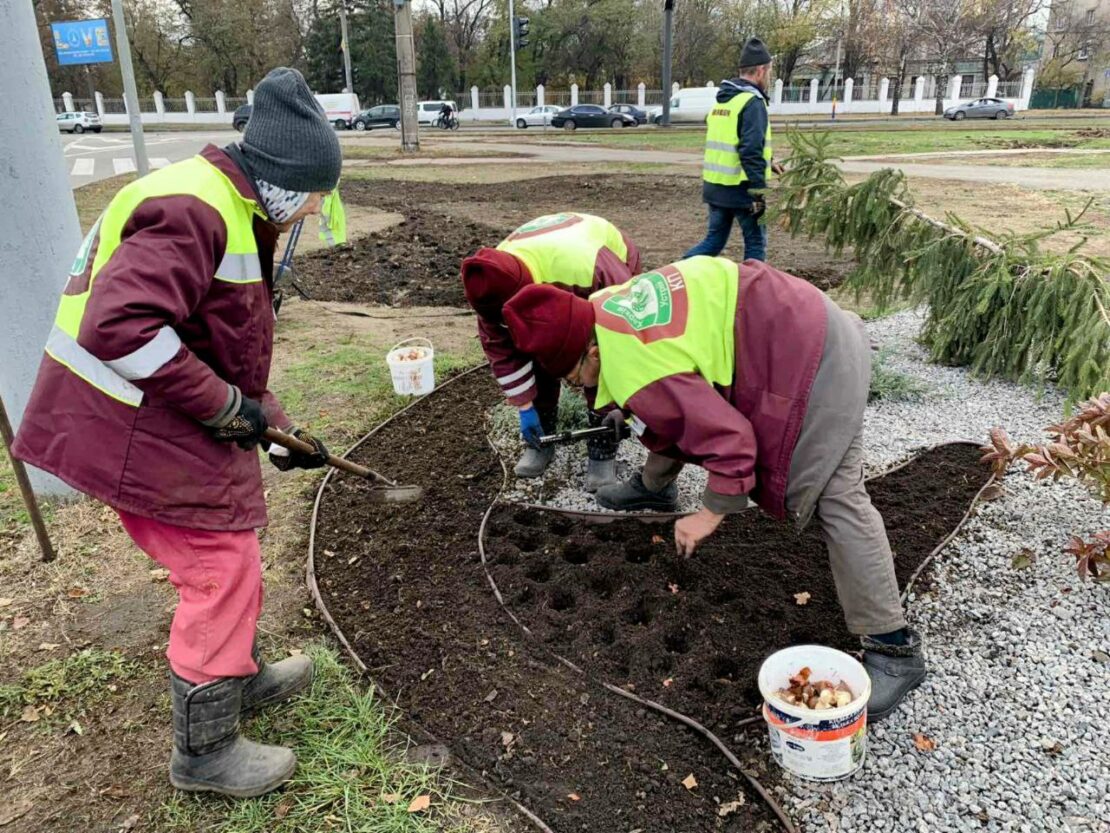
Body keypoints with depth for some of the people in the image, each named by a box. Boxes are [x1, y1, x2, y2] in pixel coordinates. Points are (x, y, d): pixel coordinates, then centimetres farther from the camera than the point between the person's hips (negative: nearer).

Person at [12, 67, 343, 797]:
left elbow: (227, 345, 20)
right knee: (224, 571, -2)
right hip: (136, 430, -10)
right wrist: (227, 407, -23)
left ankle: (241, 678, 42)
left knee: (225, 560, 21)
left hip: (163, 424, 10)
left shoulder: (233, 213, 14)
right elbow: (119, 328, -32)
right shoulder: (193, 210, -22)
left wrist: (274, 425, 17)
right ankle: (206, 752, 17)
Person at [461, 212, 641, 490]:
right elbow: (500, 346, -17)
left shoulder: (587, 270, -48)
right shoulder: (494, 282, -31)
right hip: (551, 288, 4)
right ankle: (539, 444, 10)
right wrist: (525, 406, -15)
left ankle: (603, 453, -3)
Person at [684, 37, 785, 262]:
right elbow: (751, 151, -22)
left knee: (714, 239, 18)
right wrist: (760, 191, -19)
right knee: (756, 244, 7)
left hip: (714, 185, 8)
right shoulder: (752, 102, -14)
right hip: (740, 188, -8)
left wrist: (767, 163, 24)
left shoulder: (721, 100, 14)